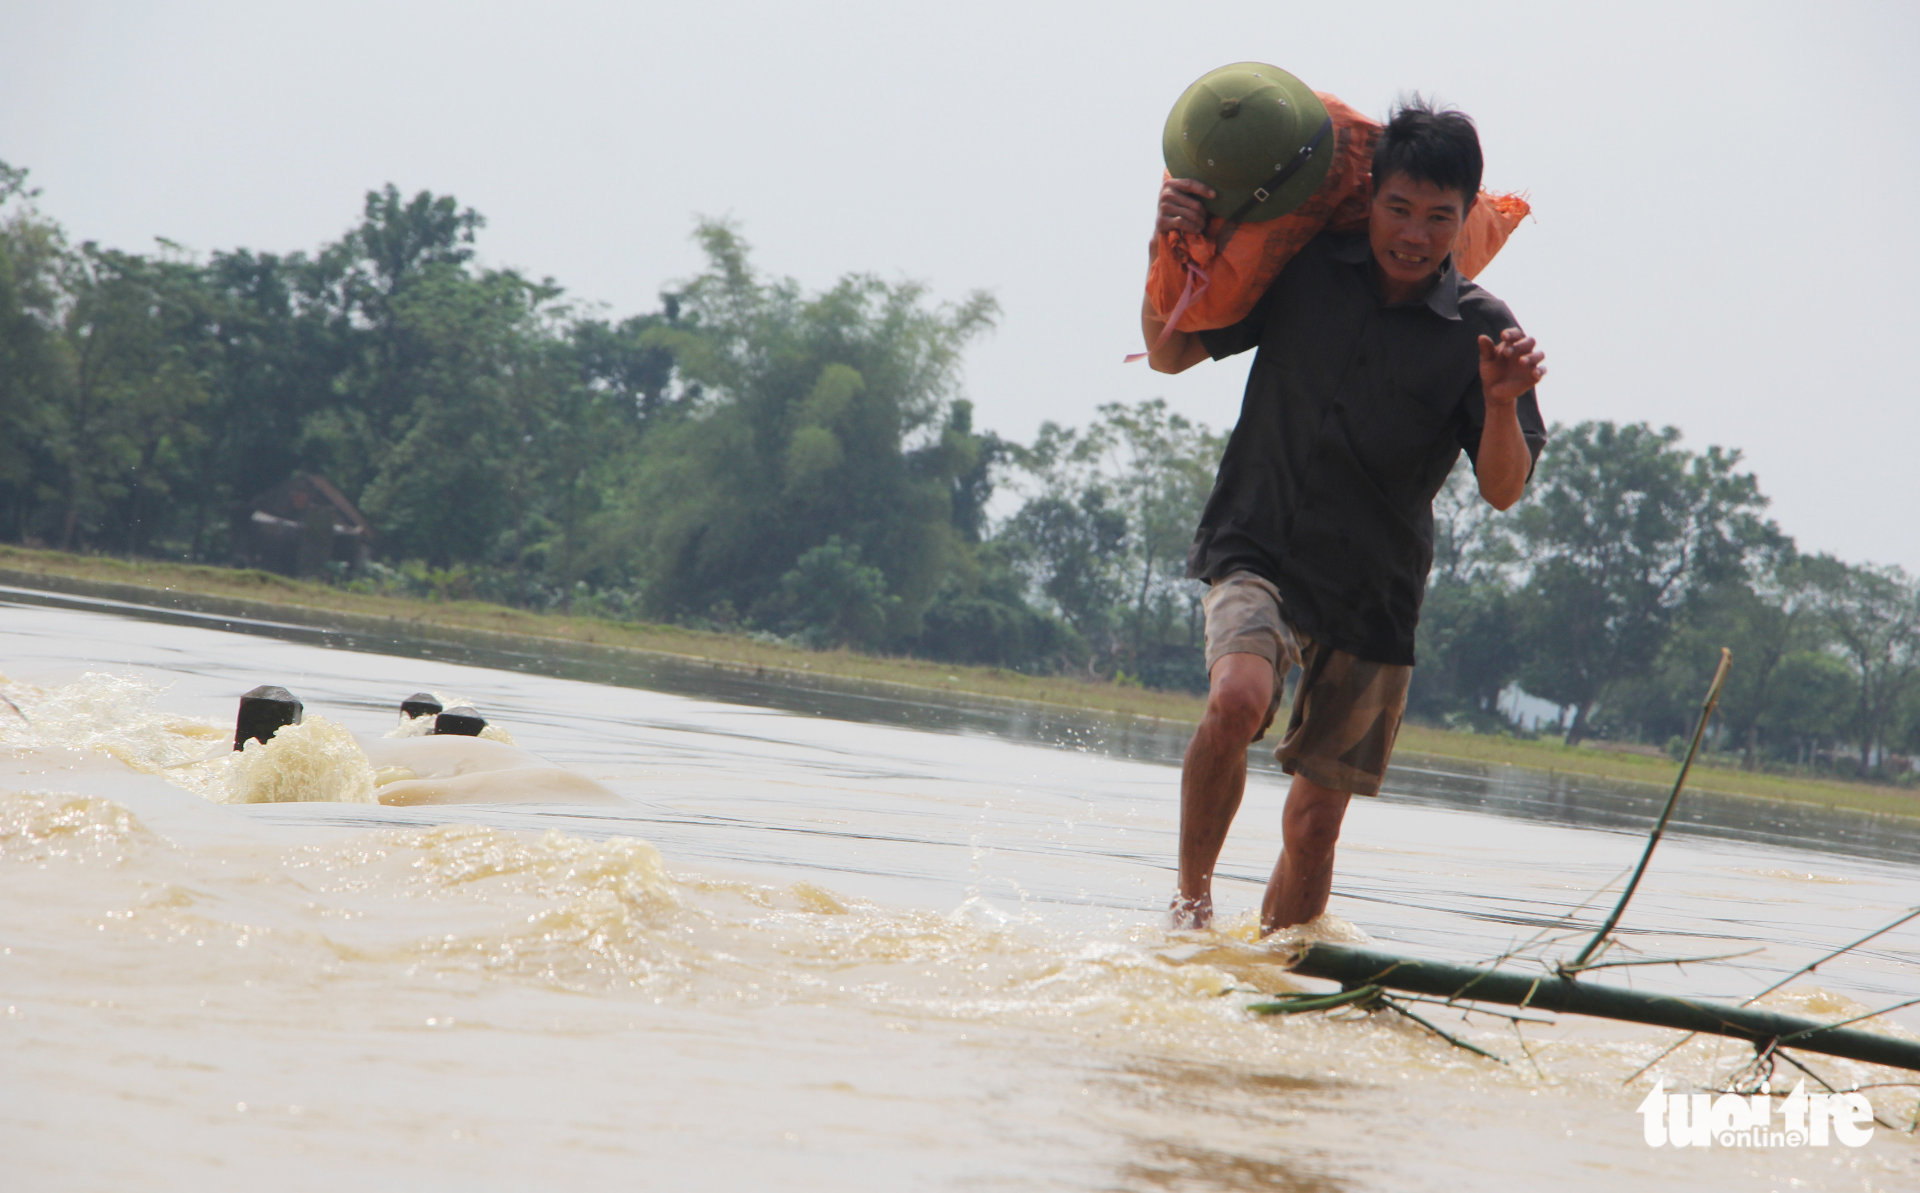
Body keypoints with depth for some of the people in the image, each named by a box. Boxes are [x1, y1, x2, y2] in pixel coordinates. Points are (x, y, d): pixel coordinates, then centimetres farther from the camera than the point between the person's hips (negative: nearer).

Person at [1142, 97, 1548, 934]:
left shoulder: (1479, 331, -3)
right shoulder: (1303, 270, -1)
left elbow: (1503, 490, -8)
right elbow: (1172, 354, 8)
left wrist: (1501, 406, -27)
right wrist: (1170, 251, -8)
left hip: (1374, 592, 1)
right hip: (1260, 554, -1)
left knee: (1315, 824, 3)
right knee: (1237, 699, -30)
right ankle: (1191, 899, -12)